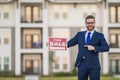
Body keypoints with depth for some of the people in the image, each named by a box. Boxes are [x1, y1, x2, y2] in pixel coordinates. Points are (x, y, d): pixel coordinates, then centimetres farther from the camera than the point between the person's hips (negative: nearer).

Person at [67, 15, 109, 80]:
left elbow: (106, 47, -6)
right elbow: (70, 43, 14)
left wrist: (94, 48, -18)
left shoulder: (99, 35, 5)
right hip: (82, 64, 2)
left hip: (94, 65, -2)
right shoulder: (80, 34, 14)